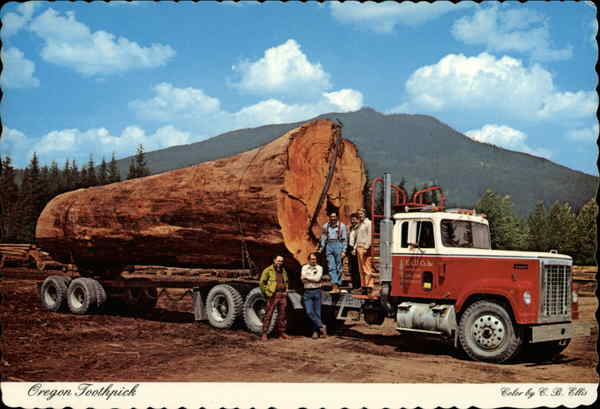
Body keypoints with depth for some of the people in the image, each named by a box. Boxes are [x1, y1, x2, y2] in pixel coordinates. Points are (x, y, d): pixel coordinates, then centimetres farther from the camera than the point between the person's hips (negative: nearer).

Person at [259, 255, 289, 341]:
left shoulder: (283, 271, 15)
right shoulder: (268, 270, -3)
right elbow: (261, 283, -3)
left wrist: (286, 291, 16)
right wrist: (266, 293, -6)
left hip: (282, 295, 6)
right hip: (273, 295, -6)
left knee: (282, 314, 9)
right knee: (268, 314, -7)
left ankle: (281, 331, 19)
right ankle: (264, 333, -5)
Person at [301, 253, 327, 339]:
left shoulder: (319, 268, 4)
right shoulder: (304, 268, 9)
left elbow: (317, 278, -11)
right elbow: (303, 280, -3)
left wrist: (307, 277, -5)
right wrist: (313, 279, -10)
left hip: (317, 292, -1)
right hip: (307, 292, 1)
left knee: (317, 312, 1)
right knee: (309, 312, -10)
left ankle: (315, 331, 10)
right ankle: (321, 327, 0)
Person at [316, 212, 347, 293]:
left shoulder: (342, 225, 2)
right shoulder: (326, 226, 11)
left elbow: (344, 239, 0)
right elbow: (323, 238, 17)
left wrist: (343, 251, -6)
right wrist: (321, 248, 10)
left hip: (338, 245, -3)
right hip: (329, 246, 3)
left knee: (338, 267, 1)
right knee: (331, 267, -6)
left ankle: (338, 286, 8)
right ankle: (334, 286, -10)